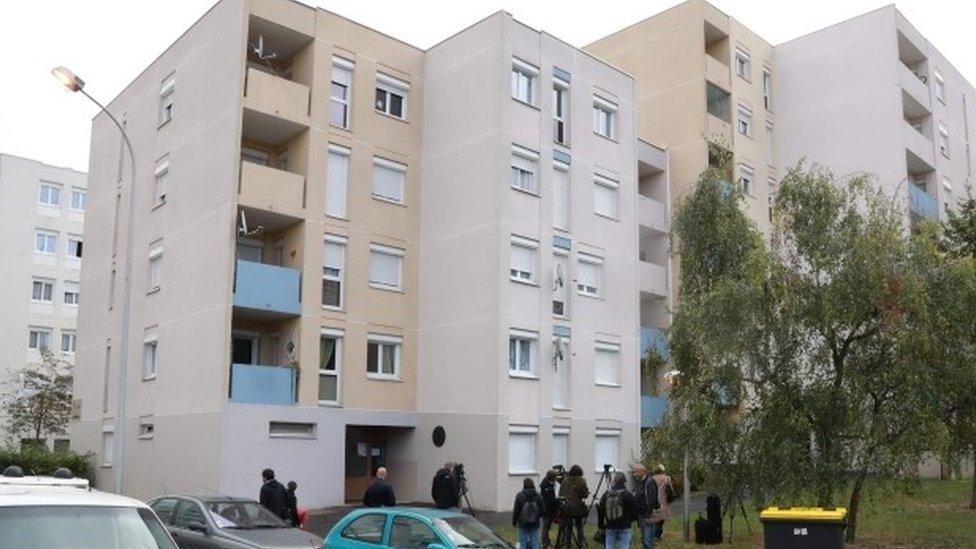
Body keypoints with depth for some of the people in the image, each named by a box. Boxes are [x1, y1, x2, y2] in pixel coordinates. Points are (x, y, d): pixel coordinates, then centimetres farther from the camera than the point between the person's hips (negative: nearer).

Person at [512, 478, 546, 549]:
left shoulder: (520, 496, -12)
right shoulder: (538, 496, -6)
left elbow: (516, 510, -8)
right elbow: (543, 510, 1)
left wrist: (514, 521, 6)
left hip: (523, 523, -2)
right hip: (535, 524, 2)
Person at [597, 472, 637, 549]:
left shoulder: (606, 494, -4)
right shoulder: (627, 494, -13)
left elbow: (600, 511, 1)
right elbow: (634, 510, -8)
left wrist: (601, 525, 14)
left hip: (610, 528, 3)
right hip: (624, 527, -3)